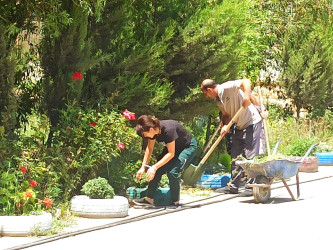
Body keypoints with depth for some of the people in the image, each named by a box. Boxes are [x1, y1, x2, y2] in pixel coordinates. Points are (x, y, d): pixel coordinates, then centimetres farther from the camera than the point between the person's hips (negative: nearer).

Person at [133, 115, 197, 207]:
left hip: (188, 147, -7)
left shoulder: (168, 130, -37)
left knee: (172, 171, -21)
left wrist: (154, 167, -30)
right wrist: (143, 167, -1)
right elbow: (149, 149, 2)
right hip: (173, 147, 8)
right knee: (157, 170, -5)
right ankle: (149, 199, 4)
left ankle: (175, 202, -7)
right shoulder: (153, 130, -15)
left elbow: (171, 153, -30)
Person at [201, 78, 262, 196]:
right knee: (235, 157, 12)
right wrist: (225, 125, -6)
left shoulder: (228, 88, -19)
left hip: (252, 123, -10)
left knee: (250, 156, -8)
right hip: (239, 127, 10)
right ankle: (233, 186, 20)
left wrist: (247, 97, -40)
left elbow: (246, 82, -28)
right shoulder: (218, 100, 8)